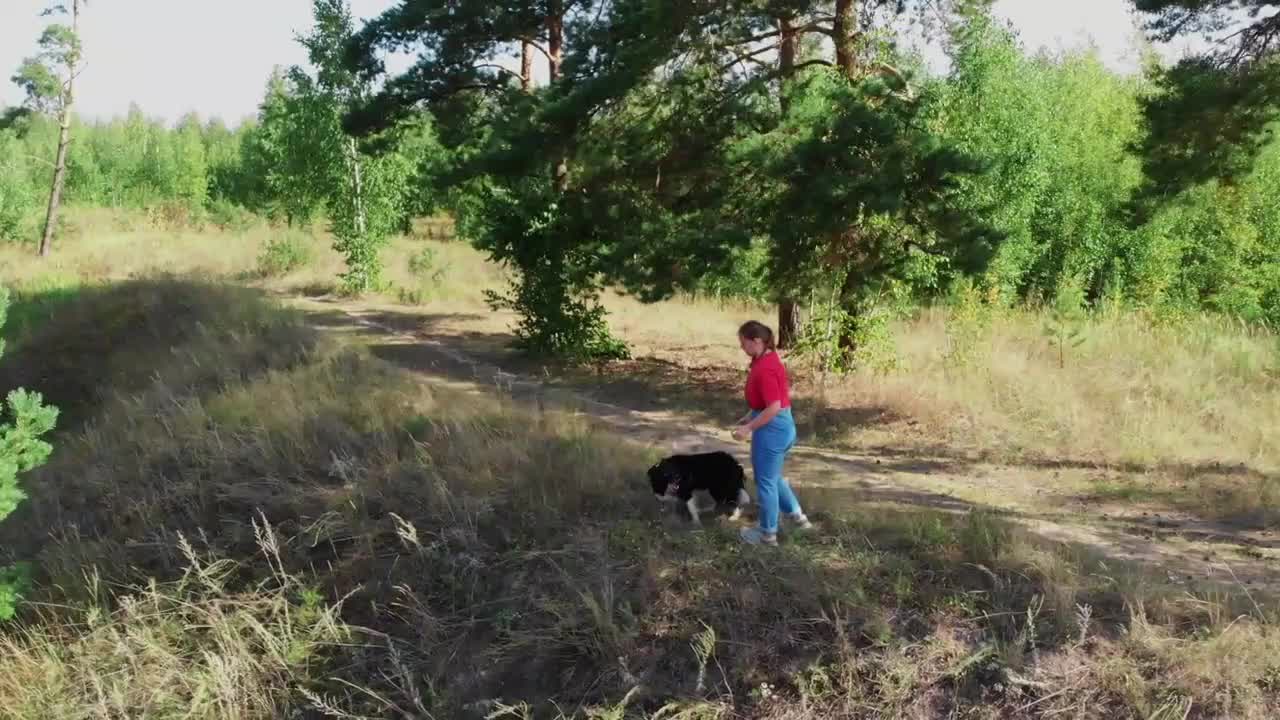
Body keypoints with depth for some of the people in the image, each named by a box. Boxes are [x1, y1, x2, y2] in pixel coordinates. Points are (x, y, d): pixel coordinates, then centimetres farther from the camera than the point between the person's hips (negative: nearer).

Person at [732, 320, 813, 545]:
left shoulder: (764, 369, -25)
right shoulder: (767, 359, 7)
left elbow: (774, 408, -26)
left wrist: (749, 428, -19)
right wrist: (750, 416, 18)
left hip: (771, 429, -10)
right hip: (781, 426, 10)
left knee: (766, 480, 5)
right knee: (773, 476, 25)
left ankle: (768, 533, 18)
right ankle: (797, 516, 35)